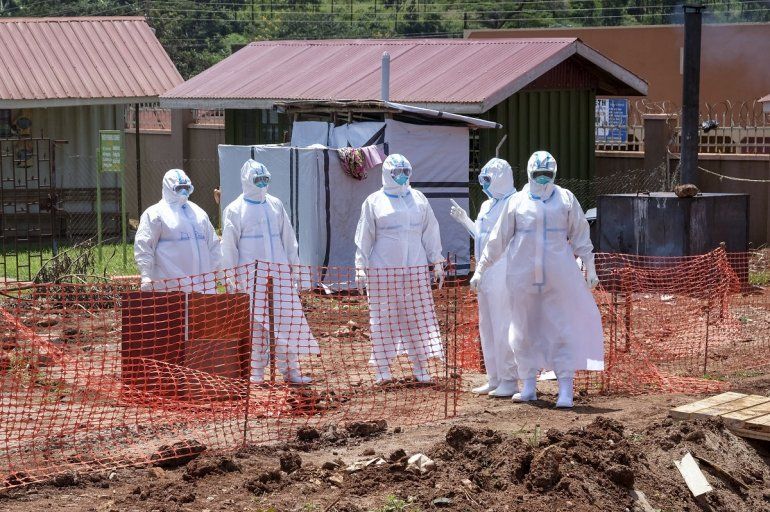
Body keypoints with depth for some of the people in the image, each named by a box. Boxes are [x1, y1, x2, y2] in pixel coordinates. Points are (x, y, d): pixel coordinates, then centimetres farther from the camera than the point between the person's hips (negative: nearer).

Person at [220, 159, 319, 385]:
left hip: (279, 272, 4)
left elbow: (288, 239, 16)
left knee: (288, 318, -1)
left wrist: (294, 268, 12)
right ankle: (256, 373, 5)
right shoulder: (235, 210, 0)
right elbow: (229, 246, -1)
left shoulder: (276, 205, 12)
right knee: (255, 323, -3)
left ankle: (290, 370, 5)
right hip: (250, 273, -4)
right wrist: (231, 279, -5)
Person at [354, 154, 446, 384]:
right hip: (383, 269, -2)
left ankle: (420, 365, 7)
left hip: (415, 268, 2)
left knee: (418, 316, 1)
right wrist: (361, 269, 0)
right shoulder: (374, 202, 4)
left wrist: (437, 264, 11)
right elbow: (364, 238, 4)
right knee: (383, 317, 1)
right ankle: (382, 367, 6)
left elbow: (430, 233, 13)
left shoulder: (418, 199, 10)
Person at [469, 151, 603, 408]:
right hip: (523, 276, 1)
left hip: (558, 277, -1)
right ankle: (528, 386, 17)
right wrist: (480, 269, 10)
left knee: (562, 329, -5)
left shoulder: (566, 199, 6)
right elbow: (498, 239, 10)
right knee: (525, 330, 7)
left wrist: (590, 267, 7)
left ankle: (566, 388, -4)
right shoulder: (518, 202, 6)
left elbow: (580, 236, 10)